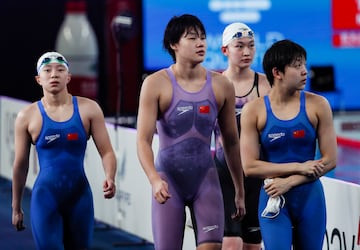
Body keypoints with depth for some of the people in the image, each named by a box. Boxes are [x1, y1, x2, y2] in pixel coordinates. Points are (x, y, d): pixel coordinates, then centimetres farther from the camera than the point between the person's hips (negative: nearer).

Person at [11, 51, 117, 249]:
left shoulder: (88, 109, 0)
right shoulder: (28, 116, -2)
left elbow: (106, 151, -2)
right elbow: (20, 164, 6)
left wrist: (110, 178, -23)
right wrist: (16, 208, 13)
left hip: (79, 195, 2)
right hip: (45, 197, -2)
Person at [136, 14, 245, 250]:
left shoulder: (221, 86, 0)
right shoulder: (156, 84, -8)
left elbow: (231, 142, 10)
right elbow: (144, 140, -14)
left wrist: (240, 190, 14)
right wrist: (155, 180, -30)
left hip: (205, 177, 2)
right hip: (169, 178, -1)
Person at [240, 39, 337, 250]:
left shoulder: (317, 105, -2)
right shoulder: (254, 111, -5)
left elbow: (330, 160, -3)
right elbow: (249, 166, -9)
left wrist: (289, 182, -12)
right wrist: (298, 167, -13)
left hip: (310, 197, 2)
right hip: (274, 199, -2)